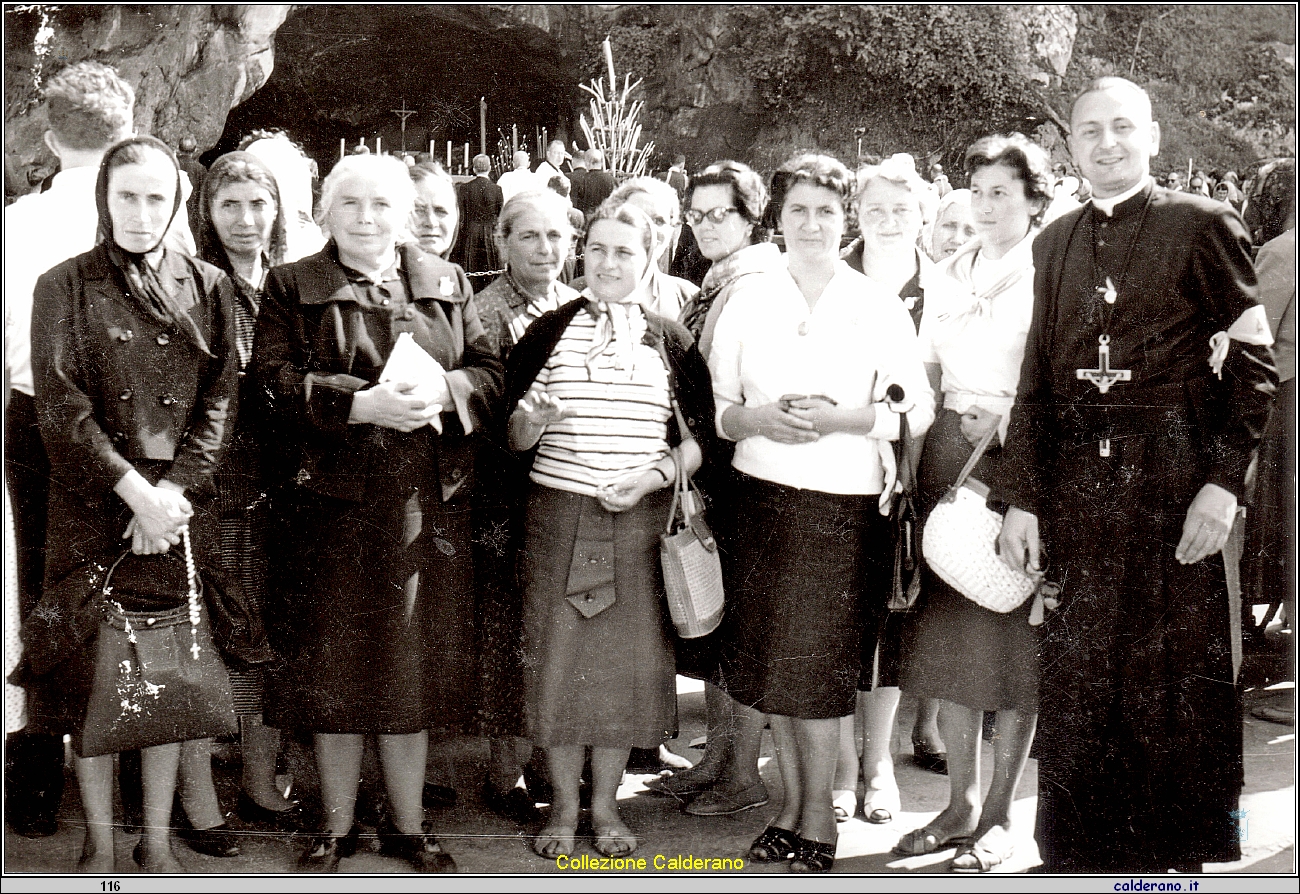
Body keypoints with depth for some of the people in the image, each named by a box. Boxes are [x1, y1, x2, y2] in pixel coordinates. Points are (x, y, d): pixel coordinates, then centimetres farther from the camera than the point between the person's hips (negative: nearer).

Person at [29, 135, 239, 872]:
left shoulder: (207, 287, 8)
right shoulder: (66, 287, 2)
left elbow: (220, 400, 3)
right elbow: (62, 408, -6)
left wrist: (174, 492, -10)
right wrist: (134, 491, -15)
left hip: (180, 507, 2)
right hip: (92, 509, -2)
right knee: (92, 673, 2)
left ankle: (159, 839, 17)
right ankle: (100, 843, 15)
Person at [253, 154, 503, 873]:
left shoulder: (446, 285, 13)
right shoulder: (292, 288, 5)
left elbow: (489, 371, 7)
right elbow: (277, 383, -7)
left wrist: (442, 390, -14)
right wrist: (362, 403, -20)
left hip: (425, 503, 2)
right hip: (330, 501, -1)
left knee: (413, 668, 6)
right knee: (333, 670, 5)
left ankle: (408, 826, 21)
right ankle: (335, 828, 20)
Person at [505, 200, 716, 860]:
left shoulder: (670, 340, 7)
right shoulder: (550, 330, 4)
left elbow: (704, 431, 5)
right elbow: (512, 436, 3)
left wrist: (657, 472, -11)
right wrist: (532, 420, -19)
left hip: (641, 517, 1)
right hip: (558, 512, -1)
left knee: (628, 658, 4)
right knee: (557, 657, 0)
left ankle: (606, 805, 20)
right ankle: (563, 807, 17)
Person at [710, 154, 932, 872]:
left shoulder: (879, 308, 2)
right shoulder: (745, 304, 9)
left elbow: (917, 410, 1)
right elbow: (715, 406, 10)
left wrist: (840, 418, -15)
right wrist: (759, 419, -11)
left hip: (844, 505, -3)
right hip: (761, 496, 3)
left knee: (815, 662, -4)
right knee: (768, 657, 5)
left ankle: (818, 814, 11)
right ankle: (791, 803, 20)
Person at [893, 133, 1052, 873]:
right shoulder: (957, 268, 15)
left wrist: (1005, 420, -15)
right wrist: (911, 455, 4)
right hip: (948, 452, 6)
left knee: (1012, 634, 0)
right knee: (948, 626, 8)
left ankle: (1000, 814, 10)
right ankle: (962, 801, 19)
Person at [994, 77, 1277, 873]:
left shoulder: (1203, 226, 0)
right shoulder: (1055, 243, 13)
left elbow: (1253, 361, -3)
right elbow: (1038, 380, 12)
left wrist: (1223, 481, -11)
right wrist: (1021, 499, 6)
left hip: (1171, 479, -4)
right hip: (1076, 482, 4)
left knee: (1175, 677, 4)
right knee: (1074, 677, 7)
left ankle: (1177, 848, 20)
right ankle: (1080, 849, 21)